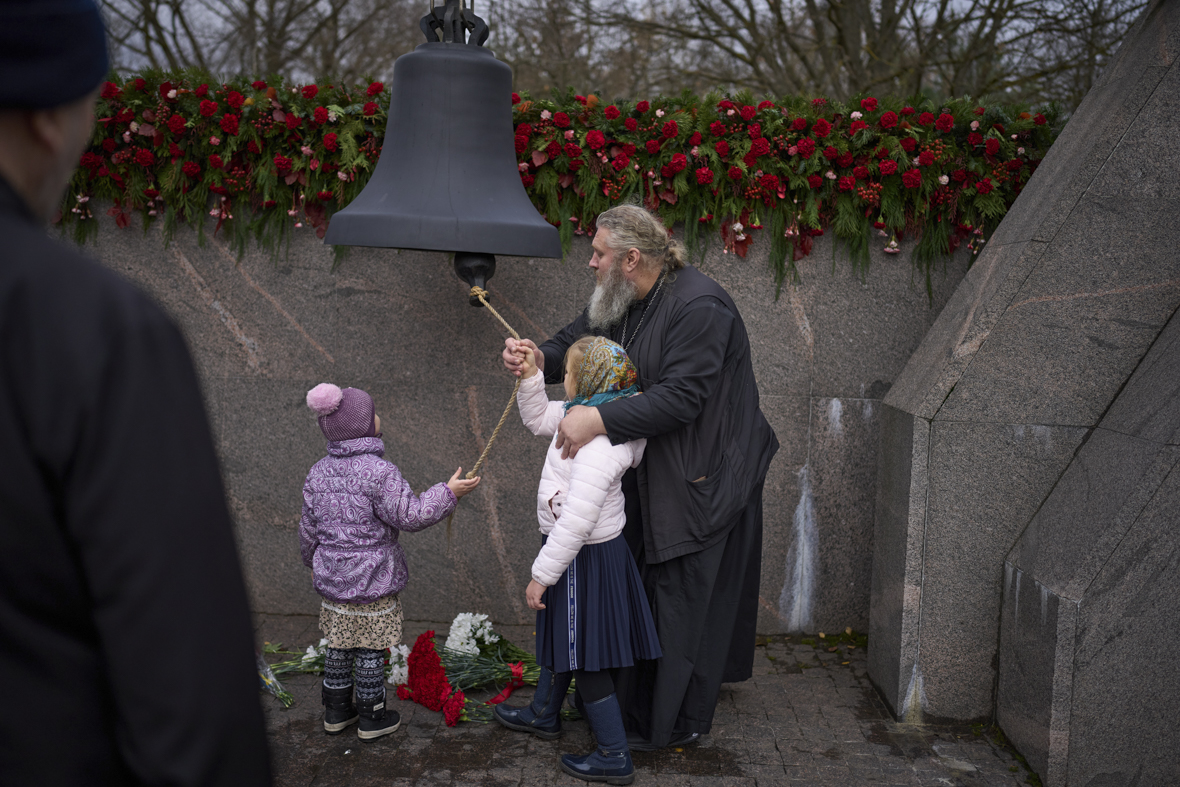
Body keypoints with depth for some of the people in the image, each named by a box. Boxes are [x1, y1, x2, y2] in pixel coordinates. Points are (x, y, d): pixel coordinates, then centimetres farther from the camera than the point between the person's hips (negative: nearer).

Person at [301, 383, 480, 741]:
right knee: (370, 651, 7)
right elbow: (409, 516, -20)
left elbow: (309, 528, 10)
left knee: (338, 645, 18)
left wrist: (312, 561, 26)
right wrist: (448, 492, -13)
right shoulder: (378, 472, -21)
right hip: (373, 581, -6)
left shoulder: (318, 473, 2)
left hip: (332, 578, 6)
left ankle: (336, 711, 31)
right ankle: (372, 717, 20)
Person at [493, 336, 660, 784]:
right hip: (574, 548, 10)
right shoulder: (582, 413, -1)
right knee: (559, 637, 28)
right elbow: (538, 419, 19)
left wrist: (542, 575, -24)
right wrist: (530, 375, 3)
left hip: (586, 557, -10)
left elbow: (576, 521, -32)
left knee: (585, 660, 4)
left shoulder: (600, 445, -31)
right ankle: (544, 715, 50)